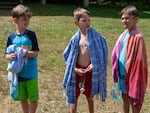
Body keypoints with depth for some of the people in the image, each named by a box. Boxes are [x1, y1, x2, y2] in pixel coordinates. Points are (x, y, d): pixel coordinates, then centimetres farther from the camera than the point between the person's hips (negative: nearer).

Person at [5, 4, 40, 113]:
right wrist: (10, 57, -18)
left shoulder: (31, 35, -8)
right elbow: (6, 55, 4)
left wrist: (24, 53, -24)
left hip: (31, 74, -2)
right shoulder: (11, 37, -1)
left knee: (34, 99, 5)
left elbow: (36, 53, -10)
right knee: (23, 99, 15)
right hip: (18, 74, 2)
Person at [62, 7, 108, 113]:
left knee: (90, 97, 16)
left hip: (90, 71, -1)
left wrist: (94, 64, -13)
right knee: (74, 97, 9)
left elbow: (102, 53, -3)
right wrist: (74, 69, -9)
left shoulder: (95, 36, -10)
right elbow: (68, 56, 3)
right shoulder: (75, 39, -5)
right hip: (77, 71, 1)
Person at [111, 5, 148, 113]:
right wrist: (117, 71, 11)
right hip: (122, 73, 7)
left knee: (133, 100, 6)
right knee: (125, 98, 19)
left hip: (132, 74, -7)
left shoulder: (138, 37, -20)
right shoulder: (124, 35, 4)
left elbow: (140, 60, -19)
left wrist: (136, 77, -18)